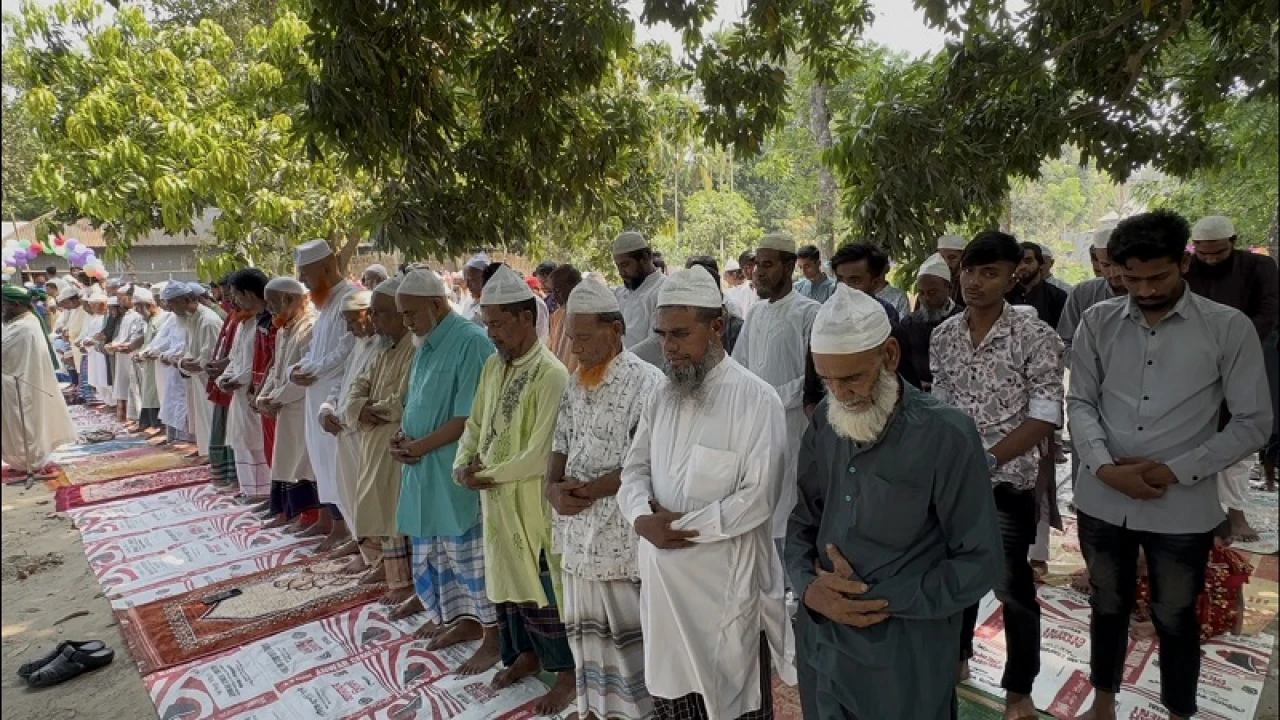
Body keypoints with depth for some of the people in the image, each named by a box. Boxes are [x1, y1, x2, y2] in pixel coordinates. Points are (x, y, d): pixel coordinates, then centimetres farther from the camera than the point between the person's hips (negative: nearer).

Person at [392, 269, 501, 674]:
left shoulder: (471, 341, -17)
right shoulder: (427, 345, 12)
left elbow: (470, 417, -20)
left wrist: (418, 446, -15)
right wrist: (403, 436, -1)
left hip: (457, 471, -9)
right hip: (424, 469, 9)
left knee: (470, 551, 1)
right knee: (438, 550, 17)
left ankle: (494, 635, 16)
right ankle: (466, 619, 34)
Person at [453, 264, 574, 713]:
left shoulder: (551, 375, -19)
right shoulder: (493, 366, 5)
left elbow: (540, 455, -21)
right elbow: (475, 424, 12)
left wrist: (487, 474, -14)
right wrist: (463, 465, -4)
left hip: (532, 501, -7)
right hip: (496, 498, 8)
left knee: (542, 586, 5)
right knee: (508, 579, 20)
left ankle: (567, 671, 24)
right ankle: (526, 652, 40)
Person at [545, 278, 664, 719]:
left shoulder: (646, 382, -14)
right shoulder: (576, 383, 9)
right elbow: (561, 445, 12)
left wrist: (598, 487, -17)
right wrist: (553, 489, -6)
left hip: (624, 533, -7)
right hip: (580, 531, 7)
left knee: (630, 631, 8)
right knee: (589, 629, 19)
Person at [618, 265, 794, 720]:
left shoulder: (756, 400, -15)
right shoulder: (662, 395, 6)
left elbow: (759, 498, -18)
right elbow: (634, 469, 6)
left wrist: (684, 525, -16)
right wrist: (643, 518, -14)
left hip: (726, 581, -5)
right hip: (664, 576, 6)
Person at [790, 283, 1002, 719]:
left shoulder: (946, 435, -15)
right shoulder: (824, 424, -1)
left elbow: (980, 562, -12)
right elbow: (803, 519, 6)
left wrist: (878, 599, -16)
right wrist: (809, 587, -13)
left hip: (903, 660, -4)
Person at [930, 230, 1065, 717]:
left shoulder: (1033, 335, -11)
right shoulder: (943, 335, 2)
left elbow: (1046, 416, -14)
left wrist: (988, 460, -20)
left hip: (1009, 480, -4)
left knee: (1012, 585, 9)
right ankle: (956, 656, 41)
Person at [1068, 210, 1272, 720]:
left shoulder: (1229, 328, -6)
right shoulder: (1097, 323, -1)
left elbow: (1253, 423, -4)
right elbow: (1080, 402, 1)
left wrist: (1176, 471, -13)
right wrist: (1104, 467, -14)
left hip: (1181, 509, -2)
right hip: (1102, 500, 2)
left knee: (1175, 620, 17)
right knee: (1108, 608, 20)